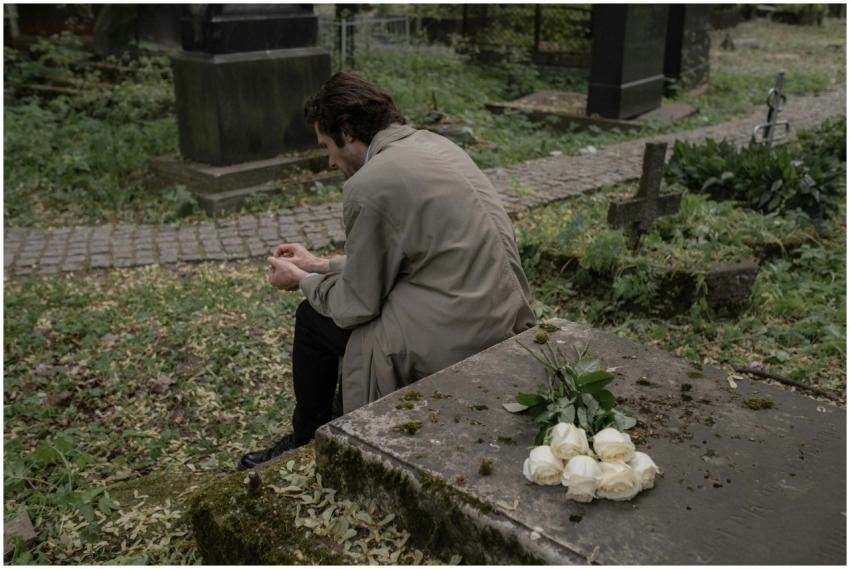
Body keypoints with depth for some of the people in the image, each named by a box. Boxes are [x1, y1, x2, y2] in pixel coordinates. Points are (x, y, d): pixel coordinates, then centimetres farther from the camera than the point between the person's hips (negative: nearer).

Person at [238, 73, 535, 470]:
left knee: (313, 317, 11)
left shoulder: (367, 186, -16)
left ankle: (306, 445, 34)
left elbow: (356, 304, -7)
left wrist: (302, 281, 11)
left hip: (450, 341, -9)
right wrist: (320, 265, 23)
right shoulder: (434, 144, 11)